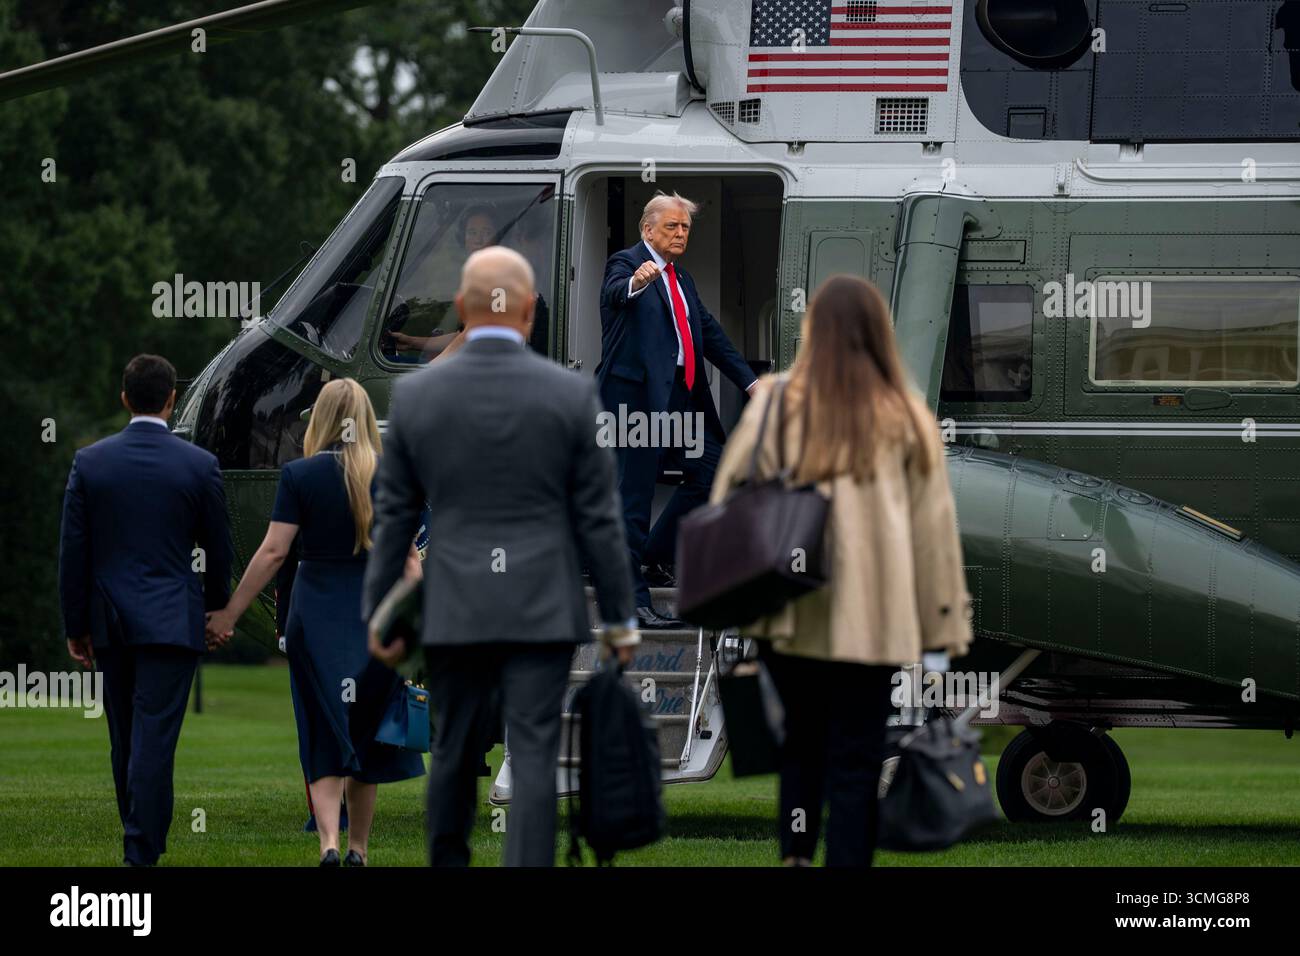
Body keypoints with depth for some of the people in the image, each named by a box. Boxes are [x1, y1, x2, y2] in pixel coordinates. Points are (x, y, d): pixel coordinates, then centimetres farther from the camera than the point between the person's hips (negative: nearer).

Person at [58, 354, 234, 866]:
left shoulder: (89, 462, -2)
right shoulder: (199, 465, -5)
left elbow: (73, 552, 0)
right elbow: (218, 551, 4)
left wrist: (75, 626, 8)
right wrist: (217, 606, 23)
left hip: (110, 621, 3)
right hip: (172, 621, -3)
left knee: (126, 741, 14)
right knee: (154, 741, -6)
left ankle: (143, 839, 25)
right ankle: (142, 852, -13)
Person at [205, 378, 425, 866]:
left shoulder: (299, 475, -6)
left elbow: (273, 552, -8)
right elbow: (408, 555, 1)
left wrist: (229, 614, -2)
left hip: (315, 613, -2)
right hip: (377, 616, 2)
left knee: (325, 738, 1)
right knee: (366, 731, 15)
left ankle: (329, 841, -18)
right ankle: (359, 848, 23)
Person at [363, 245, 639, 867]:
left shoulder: (414, 395, -1)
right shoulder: (571, 395, -5)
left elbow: (392, 517, 5)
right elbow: (598, 519, -1)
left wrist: (379, 613, 13)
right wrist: (619, 618, 7)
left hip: (453, 610, 2)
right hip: (542, 608, -2)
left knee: (453, 753, 14)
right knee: (534, 757, -3)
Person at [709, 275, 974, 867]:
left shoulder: (776, 403, 0)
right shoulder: (904, 416, 1)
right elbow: (933, 524, 3)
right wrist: (946, 618, 9)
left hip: (789, 616, 1)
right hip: (872, 618, -1)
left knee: (801, 740, 18)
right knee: (856, 758, 4)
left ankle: (794, 853, 7)